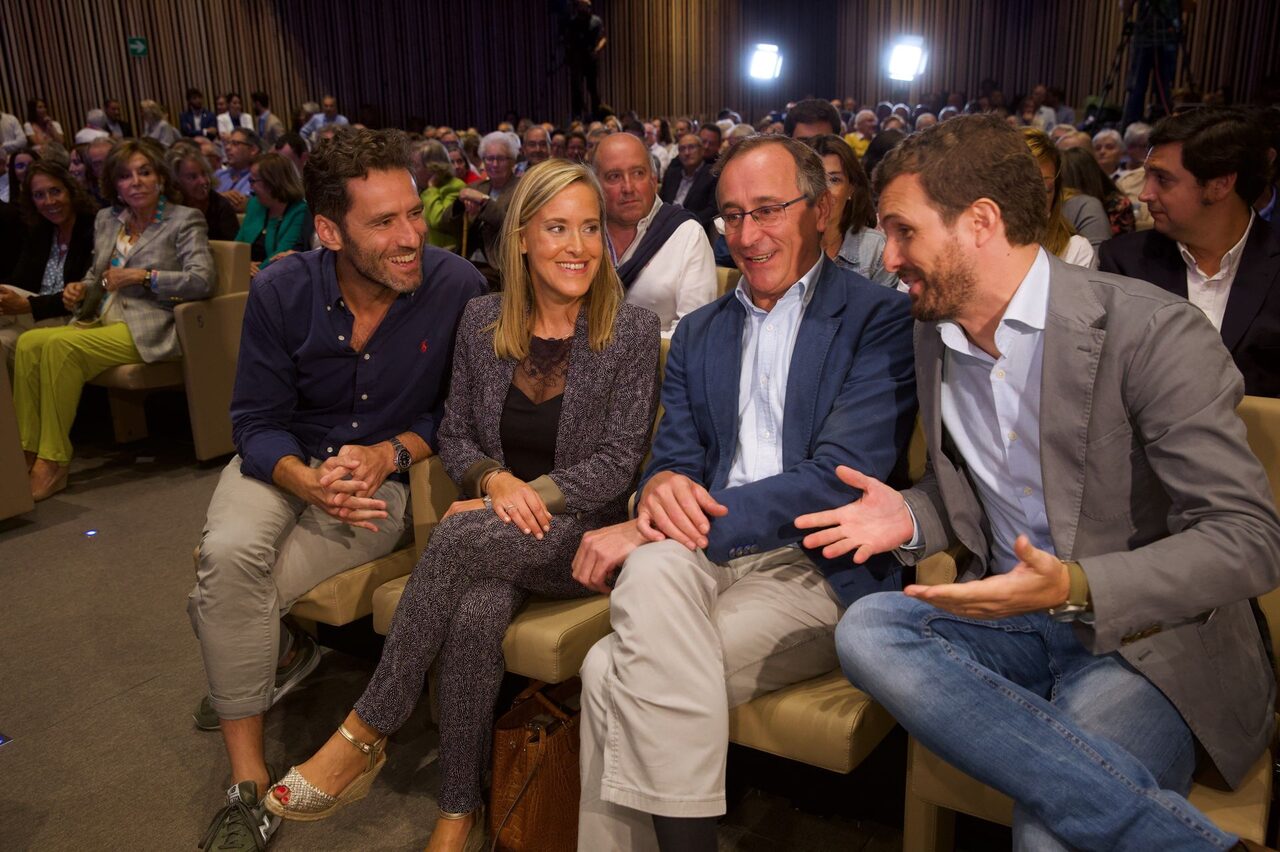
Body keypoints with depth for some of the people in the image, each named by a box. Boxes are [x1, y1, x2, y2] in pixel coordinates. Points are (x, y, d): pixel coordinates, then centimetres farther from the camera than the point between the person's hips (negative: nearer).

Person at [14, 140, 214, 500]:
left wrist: (142, 276, -14)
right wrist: (80, 289, 5)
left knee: (61, 346, -29)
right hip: (100, 321, 6)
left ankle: (53, 464, -23)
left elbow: (202, 279, -11)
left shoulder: (185, 220, 2)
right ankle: (27, 453, -16)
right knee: (29, 342, -21)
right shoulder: (106, 220, 20)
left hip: (147, 329, -6)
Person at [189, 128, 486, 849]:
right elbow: (256, 422, -5)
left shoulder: (456, 288, -15)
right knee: (230, 554, -29)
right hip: (287, 465, 3)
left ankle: (270, 654, 17)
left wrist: (390, 452, -20)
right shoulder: (282, 292, -9)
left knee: (225, 598, -22)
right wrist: (309, 480, -25)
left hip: (387, 478, -2)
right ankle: (249, 782, -11)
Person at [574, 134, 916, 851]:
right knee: (652, 570, -31)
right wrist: (663, 486, -14)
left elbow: (841, 475, -13)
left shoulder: (881, 320, -1)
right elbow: (675, 453, 14)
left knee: (614, 671, -25)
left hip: (816, 569, -4)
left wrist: (648, 529, -18)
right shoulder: (700, 331, 19)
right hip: (701, 551, 5)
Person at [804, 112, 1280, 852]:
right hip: (1009, 619, 7)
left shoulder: (1153, 332, -15)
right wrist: (912, 518, -5)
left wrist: (1073, 588, -33)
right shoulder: (935, 333, 6)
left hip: (1144, 635, -7)